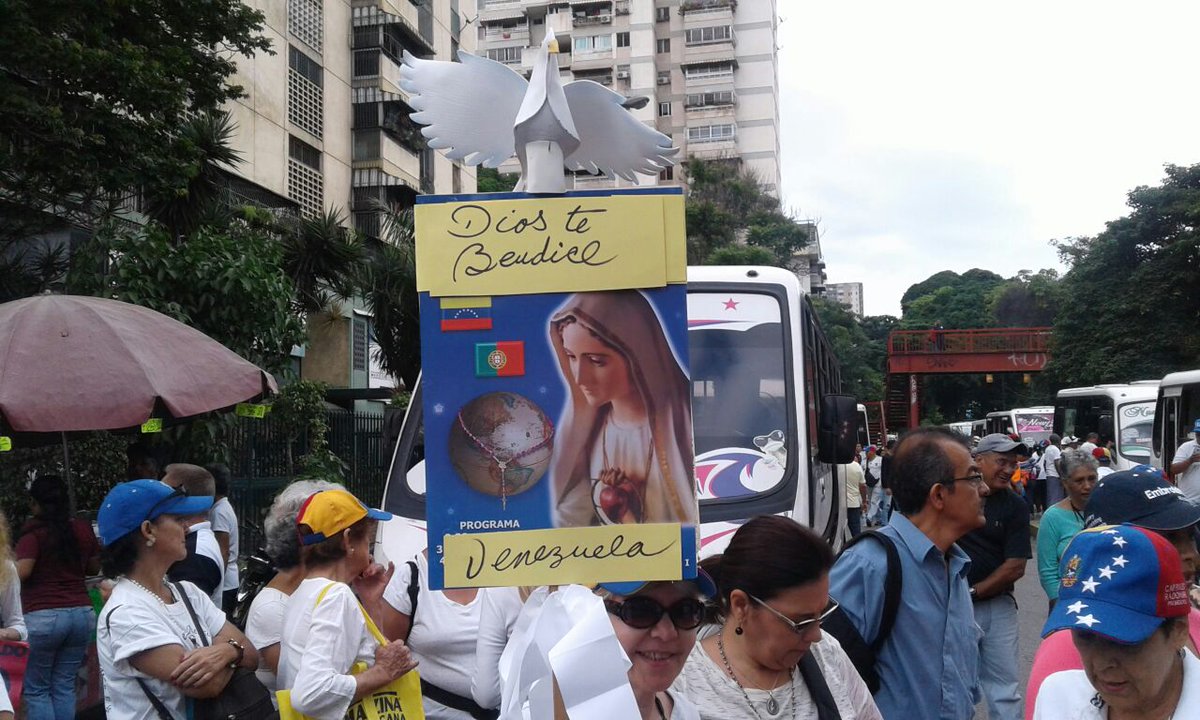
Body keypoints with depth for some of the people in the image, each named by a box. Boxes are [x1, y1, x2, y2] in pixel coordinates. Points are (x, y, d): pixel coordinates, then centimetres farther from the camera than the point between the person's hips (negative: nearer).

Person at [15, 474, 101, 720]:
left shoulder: (33, 532, -8)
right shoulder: (84, 529, 5)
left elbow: (21, 572, -18)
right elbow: (94, 568, 17)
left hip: (42, 617, -5)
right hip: (82, 614, 5)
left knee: (36, 689, 6)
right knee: (64, 685, 11)